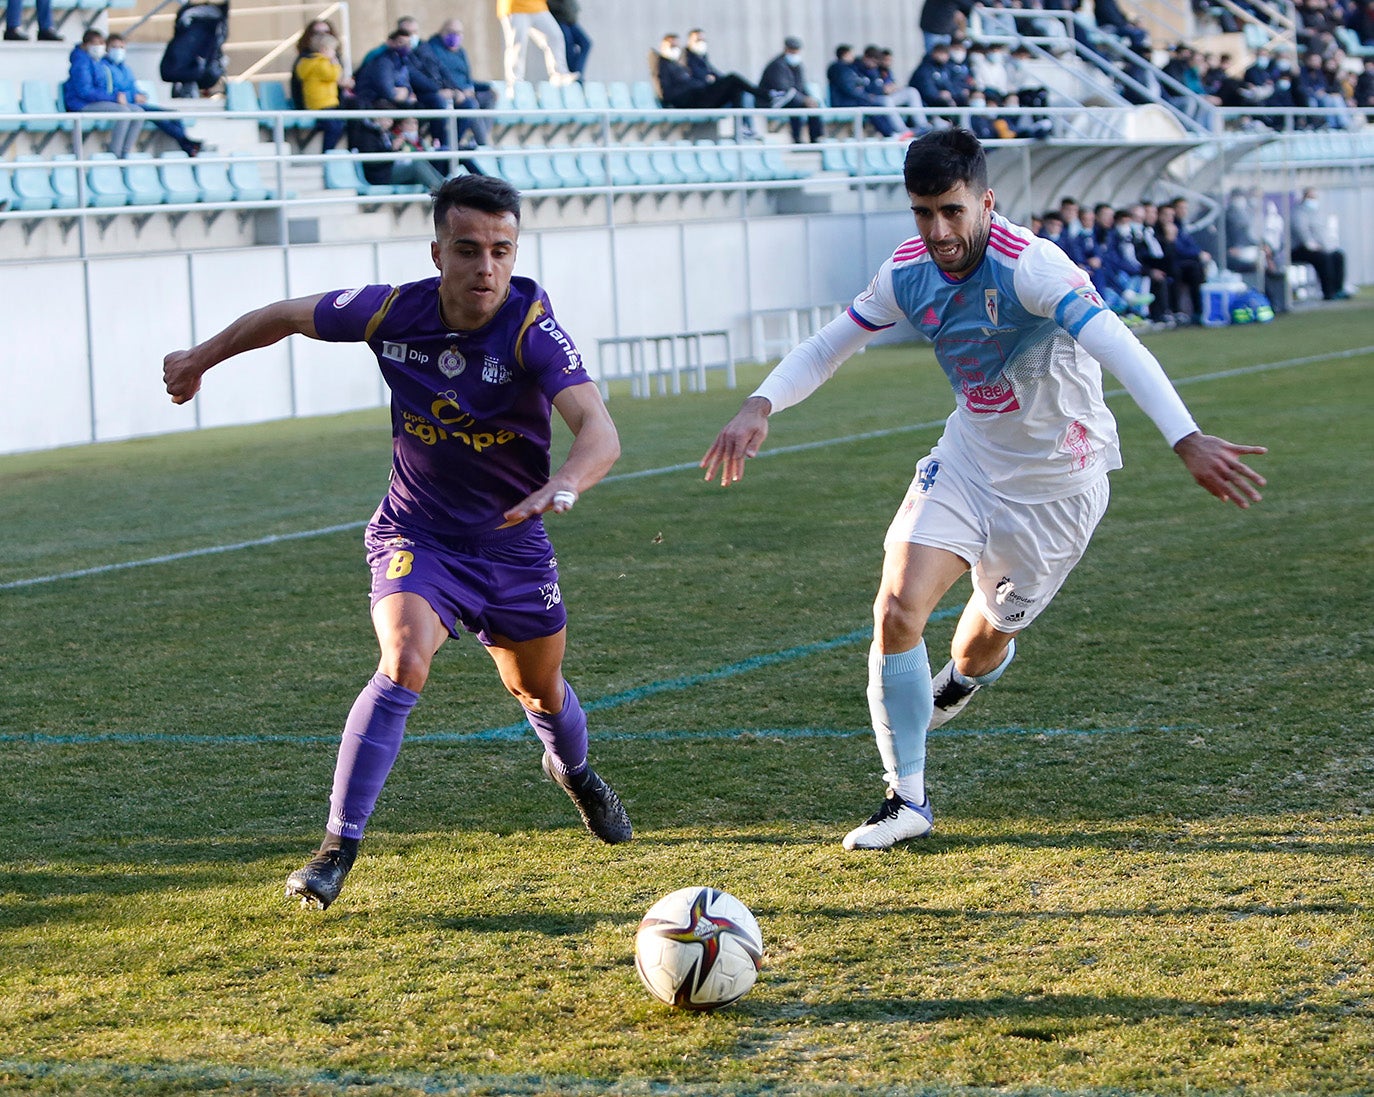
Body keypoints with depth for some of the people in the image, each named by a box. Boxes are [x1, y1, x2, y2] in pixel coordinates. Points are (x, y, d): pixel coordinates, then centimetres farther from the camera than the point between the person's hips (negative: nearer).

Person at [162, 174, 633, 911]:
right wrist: (199, 359, 14)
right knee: (403, 663, -27)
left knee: (539, 690, 19)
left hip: (512, 541, 1)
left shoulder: (533, 327, -25)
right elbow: (287, 316, 2)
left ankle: (575, 773, 57)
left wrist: (565, 484, -60)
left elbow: (599, 431, -39)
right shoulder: (393, 312, -18)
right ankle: (337, 849, -23)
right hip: (415, 536, -1)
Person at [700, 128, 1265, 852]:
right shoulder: (908, 274, -9)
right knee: (898, 608, -14)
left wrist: (1187, 439, -56)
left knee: (991, 630, 11)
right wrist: (761, 405, -13)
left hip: (1056, 480, -4)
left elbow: (1117, 346, -43)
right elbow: (827, 347, 5)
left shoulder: (1028, 265, -30)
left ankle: (963, 679, 52)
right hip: (967, 459, 4)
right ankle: (906, 800, -1)